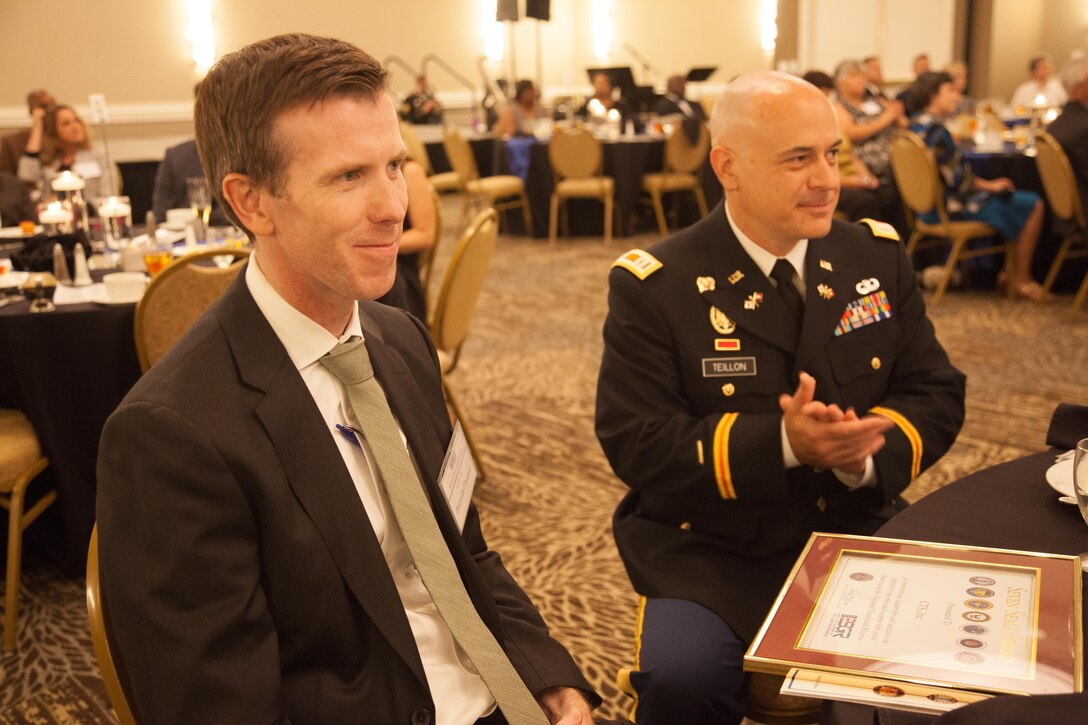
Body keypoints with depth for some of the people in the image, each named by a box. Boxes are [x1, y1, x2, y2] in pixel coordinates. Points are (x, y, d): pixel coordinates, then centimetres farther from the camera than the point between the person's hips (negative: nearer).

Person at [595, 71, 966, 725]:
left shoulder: (879, 257, 5)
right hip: (711, 553, -3)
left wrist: (870, 449, -17)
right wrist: (782, 442, -24)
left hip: (858, 532, 4)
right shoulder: (654, 286, -8)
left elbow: (936, 394, 6)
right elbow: (636, 445, -12)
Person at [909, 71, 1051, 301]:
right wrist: (988, 185, -7)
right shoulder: (934, 130, -22)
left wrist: (987, 183, 8)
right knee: (1033, 206, -3)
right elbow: (955, 179, -23)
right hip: (952, 206, -11)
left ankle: (1010, 271, 21)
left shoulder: (917, 125, 9)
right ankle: (1021, 280, 6)